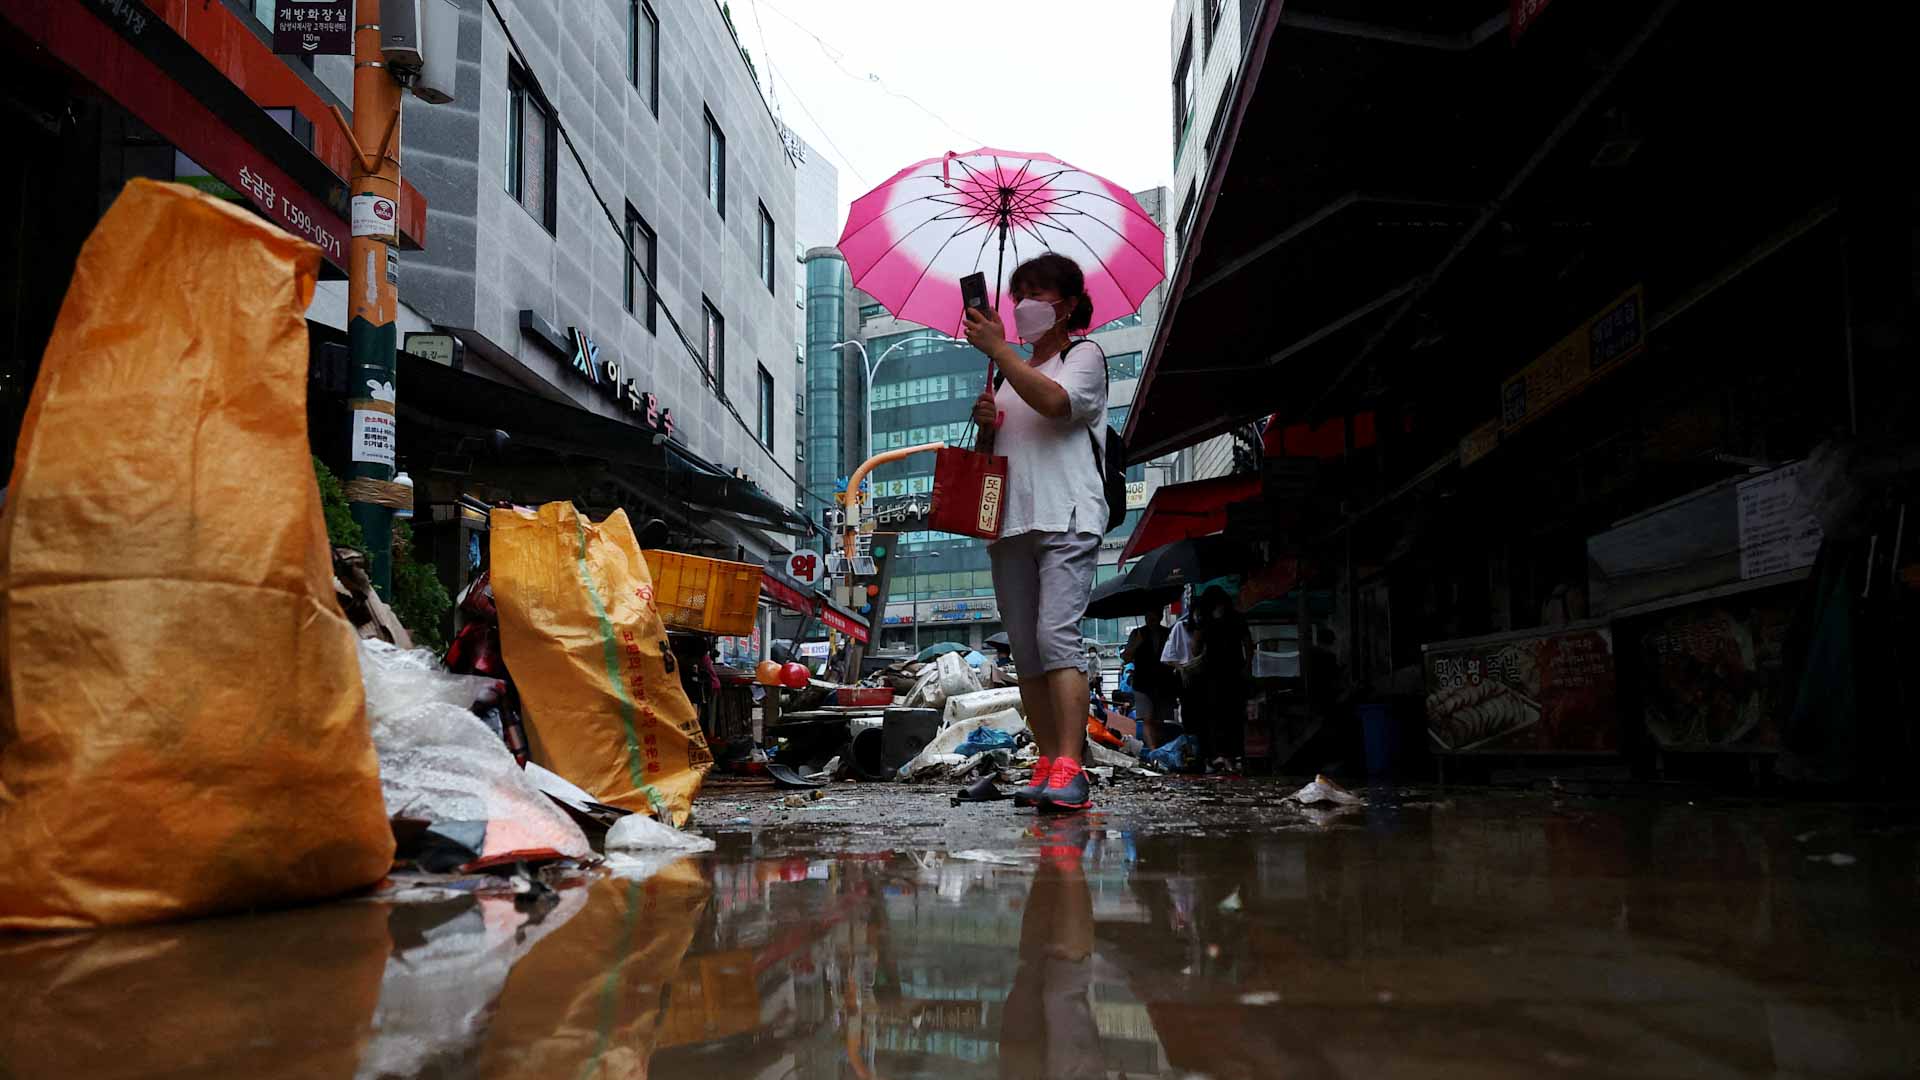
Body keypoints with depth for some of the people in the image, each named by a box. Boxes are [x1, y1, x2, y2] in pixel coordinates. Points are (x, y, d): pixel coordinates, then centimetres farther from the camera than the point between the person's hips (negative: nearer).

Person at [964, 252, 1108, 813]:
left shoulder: (1084, 355, 7)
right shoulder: (1010, 371, 27)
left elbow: (1054, 401, -15)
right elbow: (987, 451, 28)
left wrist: (996, 348, -14)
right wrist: (984, 423, 6)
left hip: (1065, 518, -7)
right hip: (1010, 521, 7)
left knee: (1056, 634, -20)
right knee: (1025, 649, 1)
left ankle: (1069, 769, -25)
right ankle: (1048, 765, 4)